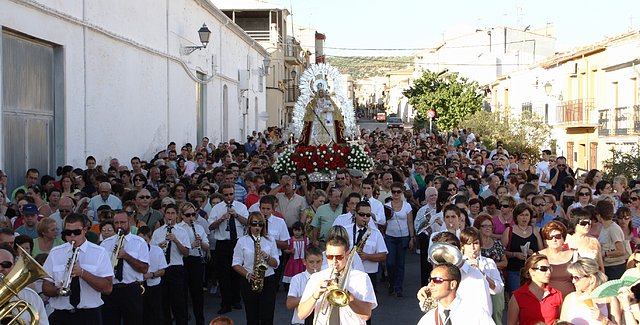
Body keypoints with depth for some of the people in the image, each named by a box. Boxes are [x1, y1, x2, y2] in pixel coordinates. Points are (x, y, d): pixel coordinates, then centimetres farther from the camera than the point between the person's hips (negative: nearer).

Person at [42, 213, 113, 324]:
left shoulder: (99, 253, -1)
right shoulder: (55, 253, 6)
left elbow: (108, 288, -10)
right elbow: (46, 288, 5)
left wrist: (82, 273, -20)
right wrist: (58, 290, -17)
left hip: (89, 315, -2)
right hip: (60, 315, 2)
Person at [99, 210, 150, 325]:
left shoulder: (139, 242, 1)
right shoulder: (105, 243, 9)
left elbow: (144, 269, -7)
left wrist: (126, 256, -15)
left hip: (132, 291, -2)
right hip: (110, 290, 2)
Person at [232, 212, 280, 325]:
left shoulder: (270, 240, 8)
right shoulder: (242, 241, 3)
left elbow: (275, 264, 7)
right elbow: (236, 264, 2)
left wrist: (267, 257, -13)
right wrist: (247, 274, -14)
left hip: (268, 280, 1)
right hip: (249, 282, -1)